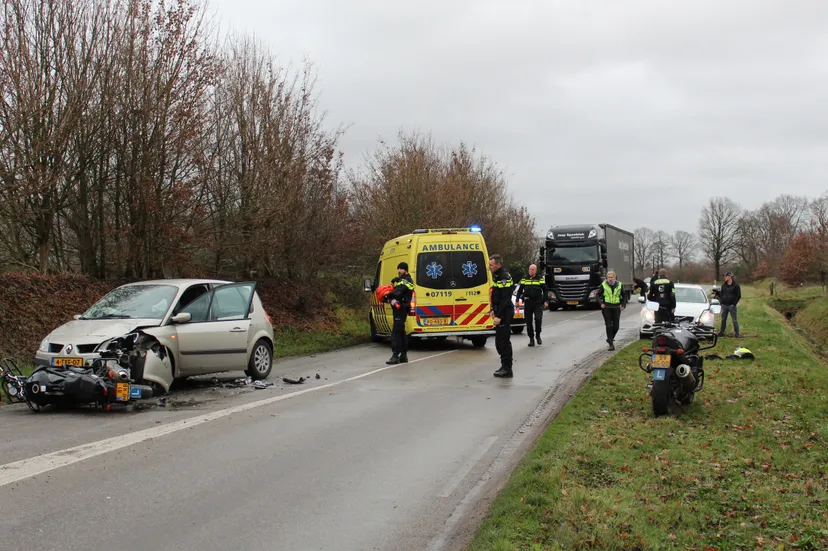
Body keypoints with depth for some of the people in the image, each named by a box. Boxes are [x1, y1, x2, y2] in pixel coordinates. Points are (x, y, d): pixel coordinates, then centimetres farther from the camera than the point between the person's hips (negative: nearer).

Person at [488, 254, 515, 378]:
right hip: (500, 312, 10)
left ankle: (507, 369, -3)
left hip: (505, 313, -10)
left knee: (503, 340, -8)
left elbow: (505, 299, -23)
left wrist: (499, 316, -24)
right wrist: (494, 310, 19)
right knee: (499, 341, 14)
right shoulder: (497, 276, 14)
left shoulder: (504, 278, -18)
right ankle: (505, 366, 22)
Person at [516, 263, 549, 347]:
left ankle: (538, 335, 7)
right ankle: (531, 338, 11)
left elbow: (545, 291, 6)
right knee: (529, 321, 2)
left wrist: (546, 301, -3)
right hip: (527, 303, 2)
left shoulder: (540, 279, 6)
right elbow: (520, 290, 14)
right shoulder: (524, 279, 11)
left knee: (538, 319, -14)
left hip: (538, 303, -2)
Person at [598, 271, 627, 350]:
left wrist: (623, 305, 4)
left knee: (616, 326, 3)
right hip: (606, 308, -2)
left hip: (616, 308, 2)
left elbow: (624, 295, 15)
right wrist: (601, 303, -6)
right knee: (609, 326, -5)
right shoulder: (603, 285, -2)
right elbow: (598, 294, 8)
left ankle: (610, 339, 28)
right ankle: (611, 343, -2)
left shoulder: (619, 285, 4)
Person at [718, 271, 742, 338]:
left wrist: (734, 303, -11)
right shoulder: (723, 285, 13)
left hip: (731, 305, -5)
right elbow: (721, 294, 19)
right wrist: (721, 301, 2)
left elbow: (738, 296, -4)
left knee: (735, 320, -2)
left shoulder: (736, 285, -3)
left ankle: (737, 334, 2)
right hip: (724, 305, 5)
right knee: (723, 320, 9)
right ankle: (721, 332, 16)